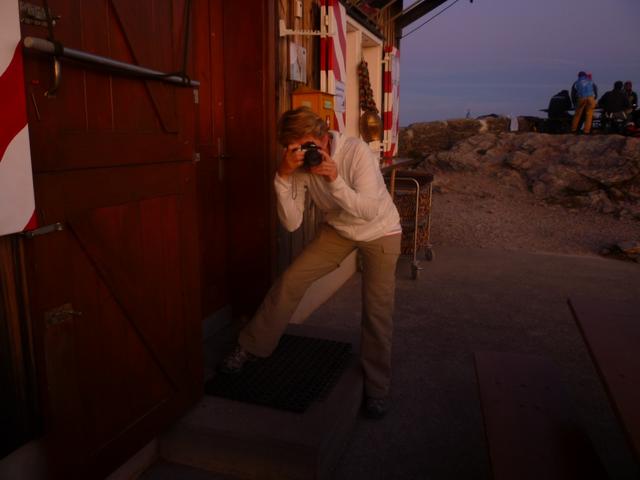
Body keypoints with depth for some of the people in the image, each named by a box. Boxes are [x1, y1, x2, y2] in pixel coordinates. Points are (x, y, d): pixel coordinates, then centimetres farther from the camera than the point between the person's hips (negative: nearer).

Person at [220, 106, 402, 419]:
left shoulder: (356, 151, -30)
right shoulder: (299, 166, -17)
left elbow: (370, 211, -32)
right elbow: (291, 223, -21)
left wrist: (335, 180, -44)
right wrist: (282, 177, -33)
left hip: (380, 232, -3)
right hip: (338, 229, 4)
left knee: (377, 310, -8)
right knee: (291, 280, -4)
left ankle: (376, 386, 13)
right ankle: (251, 347, 15)